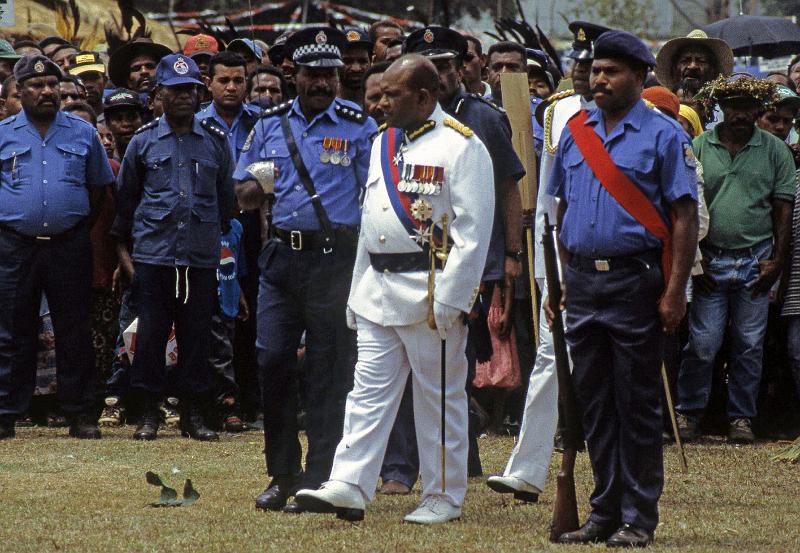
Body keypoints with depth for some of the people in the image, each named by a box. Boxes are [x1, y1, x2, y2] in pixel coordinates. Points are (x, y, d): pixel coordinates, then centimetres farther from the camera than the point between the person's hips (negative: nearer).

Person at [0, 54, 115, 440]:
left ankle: (79, 413, 10)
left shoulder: (83, 133, 8)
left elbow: (101, 187, 14)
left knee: (74, 332, 4)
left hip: (69, 246, 1)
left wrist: (84, 227, 7)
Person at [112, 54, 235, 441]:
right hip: (153, 253, -1)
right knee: (150, 333, 0)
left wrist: (221, 240, 15)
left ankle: (193, 413, 11)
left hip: (202, 258, 1)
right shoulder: (143, 141, 6)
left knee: (197, 335, 4)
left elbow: (226, 196, 16)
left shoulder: (216, 140, 8)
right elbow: (125, 198, 12)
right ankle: (148, 412, 7)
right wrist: (123, 250, 12)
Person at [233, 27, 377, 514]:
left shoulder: (360, 127, 1)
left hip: (336, 258, -3)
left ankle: (317, 481, 5)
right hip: (282, 255, 3)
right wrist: (257, 188, -8)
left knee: (329, 372, -2)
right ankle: (282, 476, 12)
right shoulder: (271, 124, 11)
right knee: (272, 359, -1)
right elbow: (243, 195, 16)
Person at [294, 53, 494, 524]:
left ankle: (444, 498, 9)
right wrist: (358, 291, 17)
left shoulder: (461, 147, -9)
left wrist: (449, 298, -19)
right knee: (369, 389, 1)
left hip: (429, 291, -7)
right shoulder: (384, 144, 15)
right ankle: (349, 486, -2)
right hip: (378, 291, 7)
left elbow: (473, 231, -14)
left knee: (440, 397, 2)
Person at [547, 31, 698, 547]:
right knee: (594, 402, 9)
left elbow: (685, 218, -7)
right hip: (582, 283, 5)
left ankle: (639, 517, 4)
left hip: (635, 282, -5)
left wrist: (675, 291, -13)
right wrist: (558, 282, 11)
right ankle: (605, 512, 16)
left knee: (637, 404, -1)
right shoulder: (576, 132, 12)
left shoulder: (664, 136, -3)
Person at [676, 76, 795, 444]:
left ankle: (741, 417, 14)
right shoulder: (699, 147, 2)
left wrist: (777, 261, -2)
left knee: (749, 344, 4)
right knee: (702, 343, -2)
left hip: (755, 262, 1)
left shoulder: (775, 150, 4)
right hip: (710, 259, -1)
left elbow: (783, 209, 5)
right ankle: (687, 412, 10)